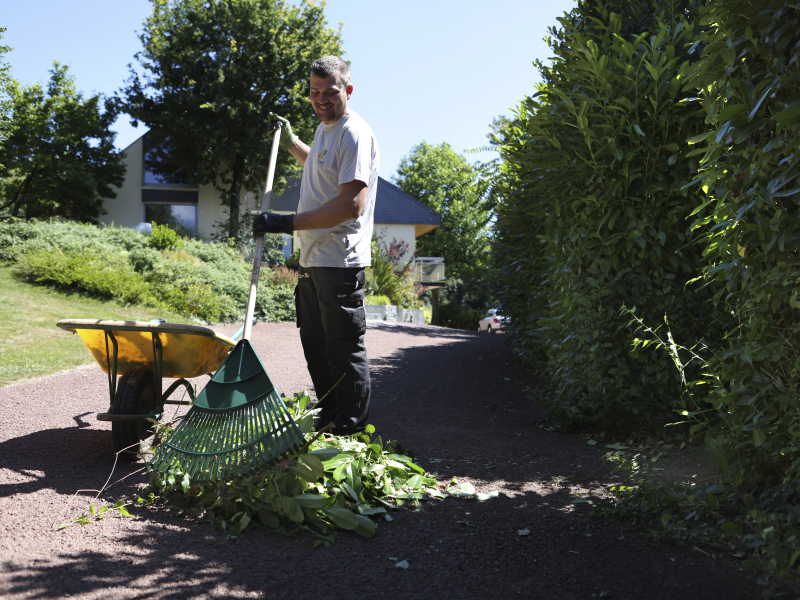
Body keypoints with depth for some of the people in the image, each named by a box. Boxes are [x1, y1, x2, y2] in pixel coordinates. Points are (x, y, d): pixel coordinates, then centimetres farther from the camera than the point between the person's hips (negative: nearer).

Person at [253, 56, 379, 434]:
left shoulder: (354, 134, -14)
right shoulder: (325, 128, 18)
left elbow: (351, 204, -25)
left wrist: (288, 223, -25)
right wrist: (290, 142, 42)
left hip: (340, 262, -10)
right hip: (312, 260, 10)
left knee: (345, 349, -6)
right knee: (315, 345, 16)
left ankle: (352, 436, 4)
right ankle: (328, 420, 29)